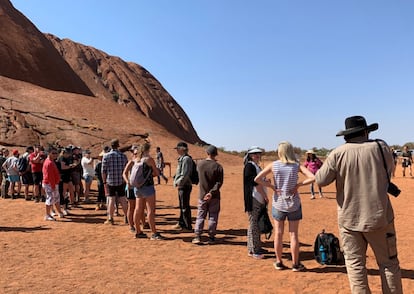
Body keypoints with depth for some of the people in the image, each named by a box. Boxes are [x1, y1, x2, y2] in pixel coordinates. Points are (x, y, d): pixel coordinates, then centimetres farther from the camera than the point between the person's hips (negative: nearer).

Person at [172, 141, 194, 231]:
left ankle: (188, 226, 3)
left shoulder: (186, 159, -17)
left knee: (185, 207, -4)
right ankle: (181, 223, 30)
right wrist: (176, 182, 15)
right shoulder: (181, 159, 16)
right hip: (181, 186, 10)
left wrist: (179, 183, -18)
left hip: (185, 186, -10)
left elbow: (185, 174, -23)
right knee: (182, 206, 19)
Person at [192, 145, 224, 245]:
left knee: (200, 216, 11)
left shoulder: (199, 164, -3)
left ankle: (197, 236, 6)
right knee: (213, 217, 8)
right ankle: (211, 237, 11)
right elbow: (219, 182, -16)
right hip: (214, 196, -2)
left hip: (202, 195, 2)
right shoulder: (218, 166, -11)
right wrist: (212, 192, -18)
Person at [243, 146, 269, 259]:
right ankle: (252, 250, 3)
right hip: (253, 200, -9)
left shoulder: (257, 166, 17)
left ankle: (257, 247, 24)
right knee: (253, 224, -4)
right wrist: (265, 196, -12)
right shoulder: (249, 166, -12)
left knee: (257, 224, 15)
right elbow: (255, 183, -17)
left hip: (259, 200, 9)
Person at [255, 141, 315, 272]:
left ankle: (279, 262, 21)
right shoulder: (297, 166, -8)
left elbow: (257, 179, -13)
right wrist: (298, 185, -10)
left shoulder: (273, 165, -8)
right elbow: (312, 177, -18)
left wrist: (272, 186, -7)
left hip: (278, 203, 0)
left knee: (278, 234, 11)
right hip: (293, 204, 0)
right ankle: (295, 264, 16)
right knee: (294, 234, 8)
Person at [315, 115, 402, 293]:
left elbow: (320, 180, -5)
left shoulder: (338, 154, -8)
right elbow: (389, 170, 14)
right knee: (388, 263, 13)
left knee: (355, 265, 8)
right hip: (378, 217, 1)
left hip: (349, 219, 0)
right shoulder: (380, 147, -4)